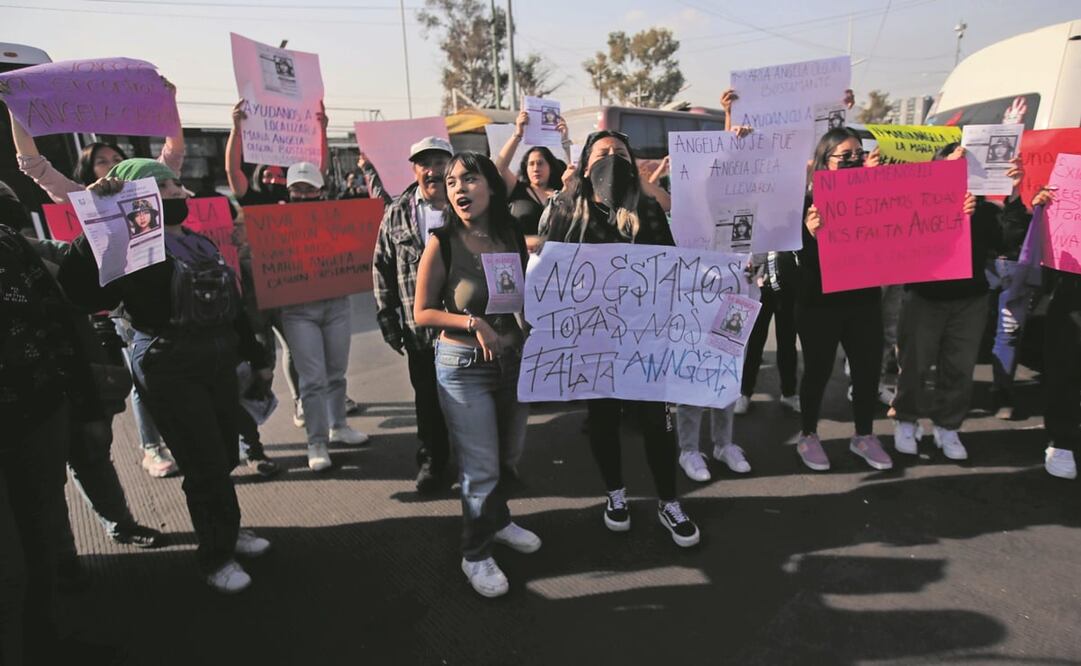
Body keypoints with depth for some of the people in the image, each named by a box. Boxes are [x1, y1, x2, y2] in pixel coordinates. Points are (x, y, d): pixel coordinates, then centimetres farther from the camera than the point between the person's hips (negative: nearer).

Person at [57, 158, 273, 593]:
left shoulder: (202, 242, 13)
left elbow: (231, 304, 17)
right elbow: (79, 289, -28)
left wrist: (256, 358, 20)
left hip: (219, 361, 7)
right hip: (170, 369, -6)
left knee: (225, 459, 14)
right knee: (206, 466, -1)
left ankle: (227, 531, 36)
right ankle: (216, 556, 18)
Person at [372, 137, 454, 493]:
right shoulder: (397, 213, 3)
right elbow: (382, 268, 5)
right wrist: (387, 319, 1)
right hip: (420, 326, 2)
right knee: (427, 399, 14)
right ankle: (432, 460, 32)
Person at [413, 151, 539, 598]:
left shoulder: (513, 237, 0)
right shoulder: (442, 243, -12)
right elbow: (421, 313, -9)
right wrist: (472, 323, -20)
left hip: (513, 357, 5)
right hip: (463, 365, -5)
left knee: (509, 455, 20)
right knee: (481, 466, 2)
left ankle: (498, 520, 46)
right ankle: (476, 554, 25)